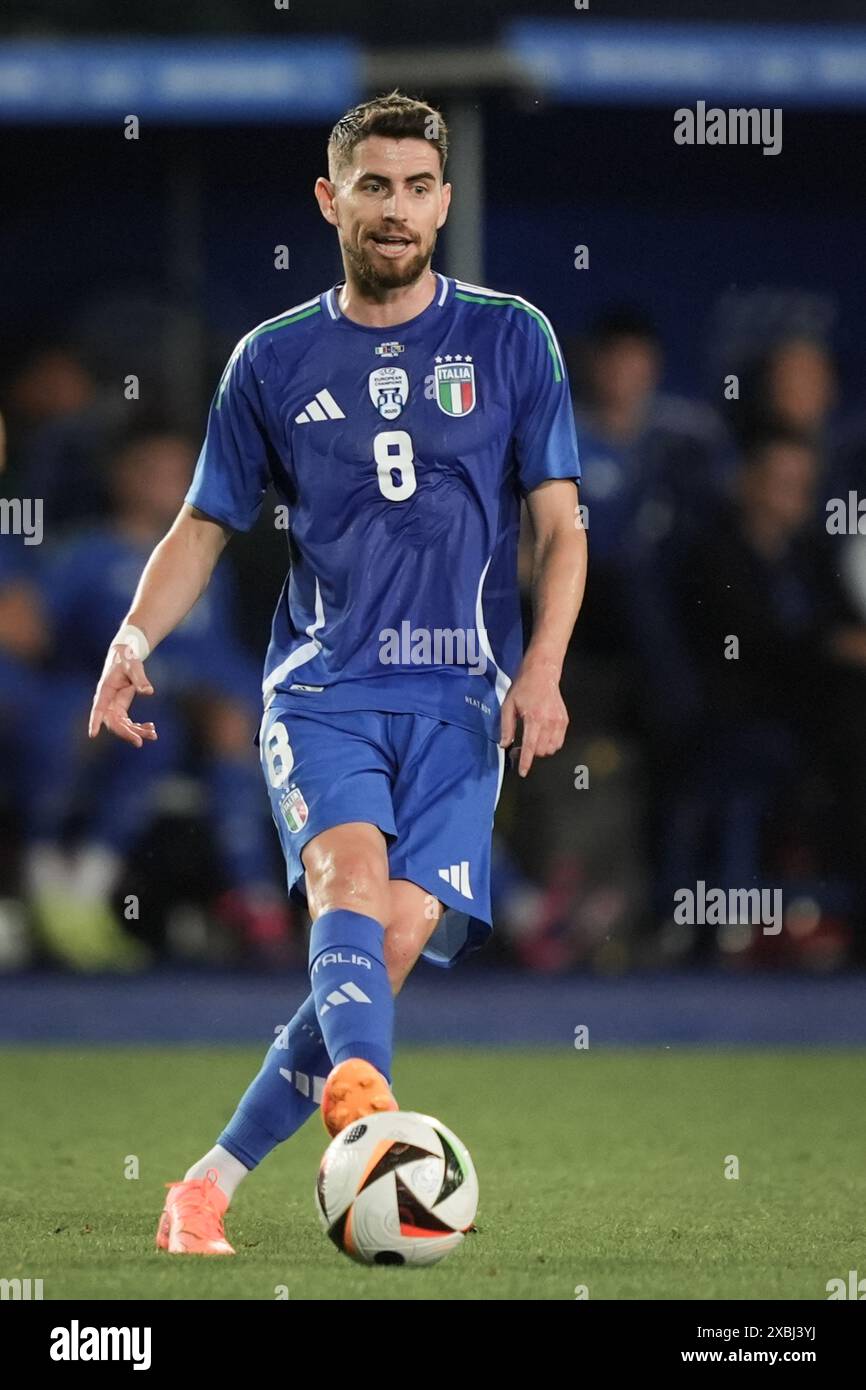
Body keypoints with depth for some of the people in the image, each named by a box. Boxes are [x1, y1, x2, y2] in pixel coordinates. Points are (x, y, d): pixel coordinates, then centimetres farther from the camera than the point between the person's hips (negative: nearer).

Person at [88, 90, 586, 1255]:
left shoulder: (508, 340, 8)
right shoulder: (276, 360, 10)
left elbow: (559, 523, 7)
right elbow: (207, 525, 16)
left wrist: (543, 665, -9)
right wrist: (134, 641, -1)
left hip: (460, 698, 0)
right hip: (320, 688, 0)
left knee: (393, 946, -13)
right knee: (351, 871, -28)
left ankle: (212, 1185, -2)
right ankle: (366, 1103, -53)